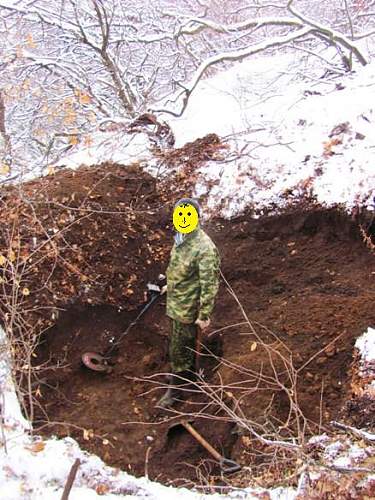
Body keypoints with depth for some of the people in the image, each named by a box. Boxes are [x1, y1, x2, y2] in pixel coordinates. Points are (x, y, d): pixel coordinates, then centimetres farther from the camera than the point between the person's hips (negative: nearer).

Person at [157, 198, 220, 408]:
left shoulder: (205, 249, -31)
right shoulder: (182, 238, -3)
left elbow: (210, 285, -25)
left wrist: (205, 315, -20)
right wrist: (170, 285, 27)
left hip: (187, 307, -8)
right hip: (176, 301, 8)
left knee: (178, 349, 6)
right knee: (187, 342, 26)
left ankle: (176, 388, 24)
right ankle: (189, 373, 47)